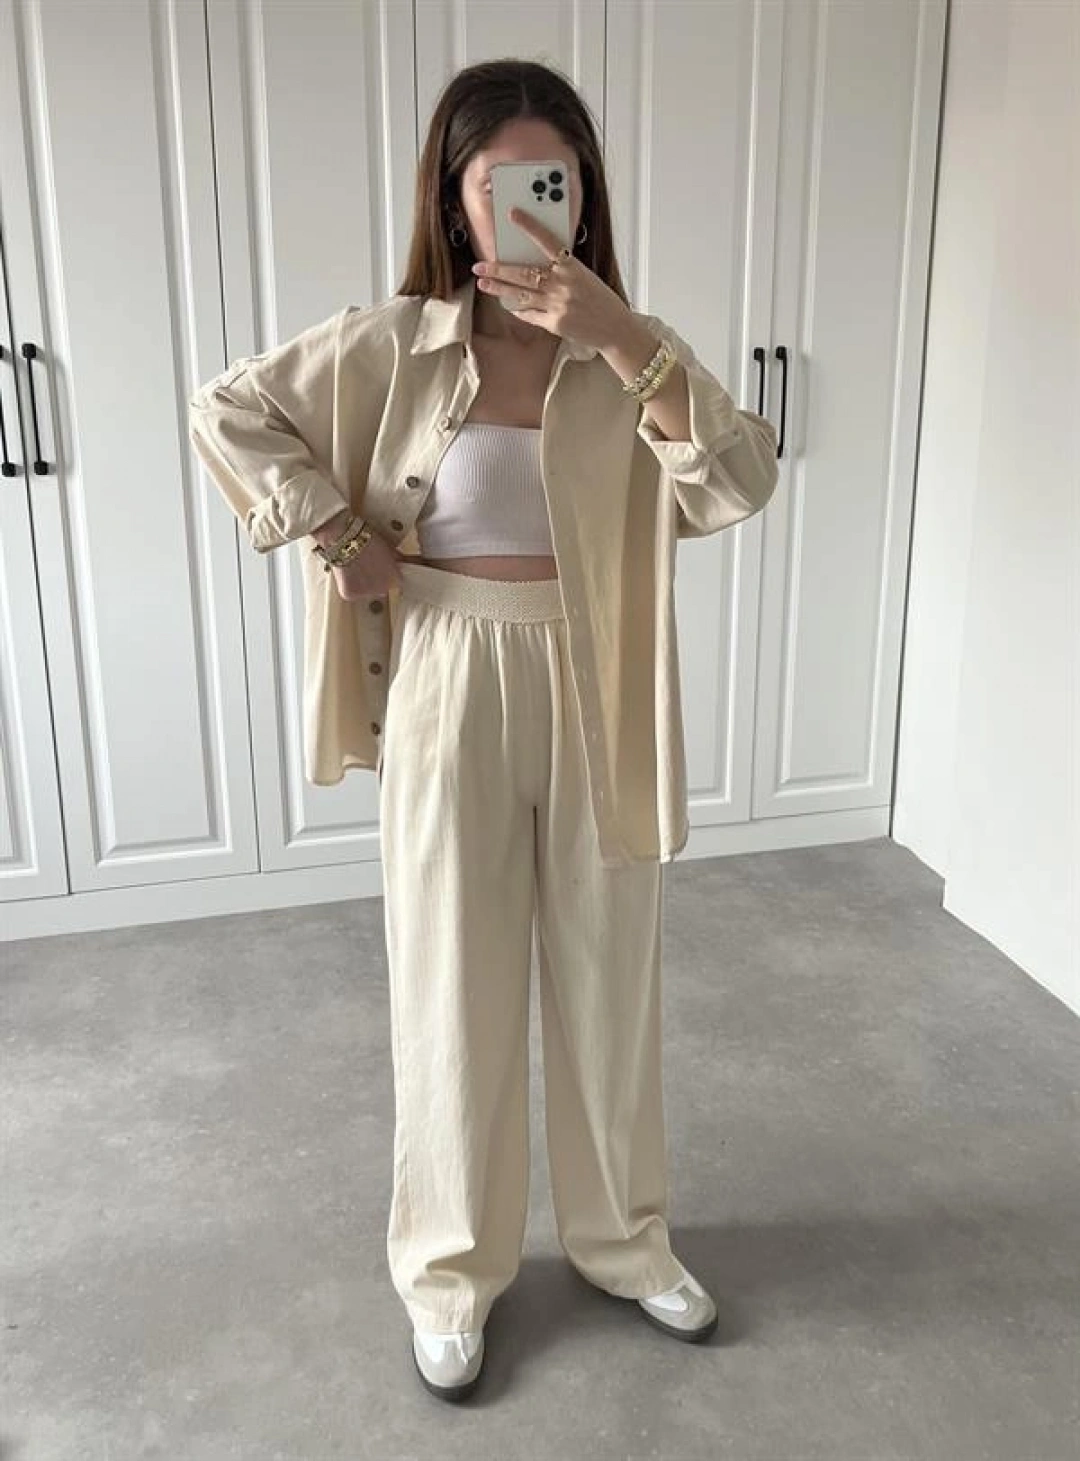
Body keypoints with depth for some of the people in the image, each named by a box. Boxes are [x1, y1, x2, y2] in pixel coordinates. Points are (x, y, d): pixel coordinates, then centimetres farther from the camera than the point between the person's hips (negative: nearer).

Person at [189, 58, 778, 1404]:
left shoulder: (629, 353, -1)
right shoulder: (391, 345, -4)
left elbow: (742, 482, -16)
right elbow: (227, 411, 2)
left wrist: (621, 341, -26)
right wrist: (336, 537, -5)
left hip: (597, 700, 2)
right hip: (454, 695, -1)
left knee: (610, 982, 15)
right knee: (455, 989, 10)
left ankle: (623, 1238, 39)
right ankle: (452, 1269, 32)